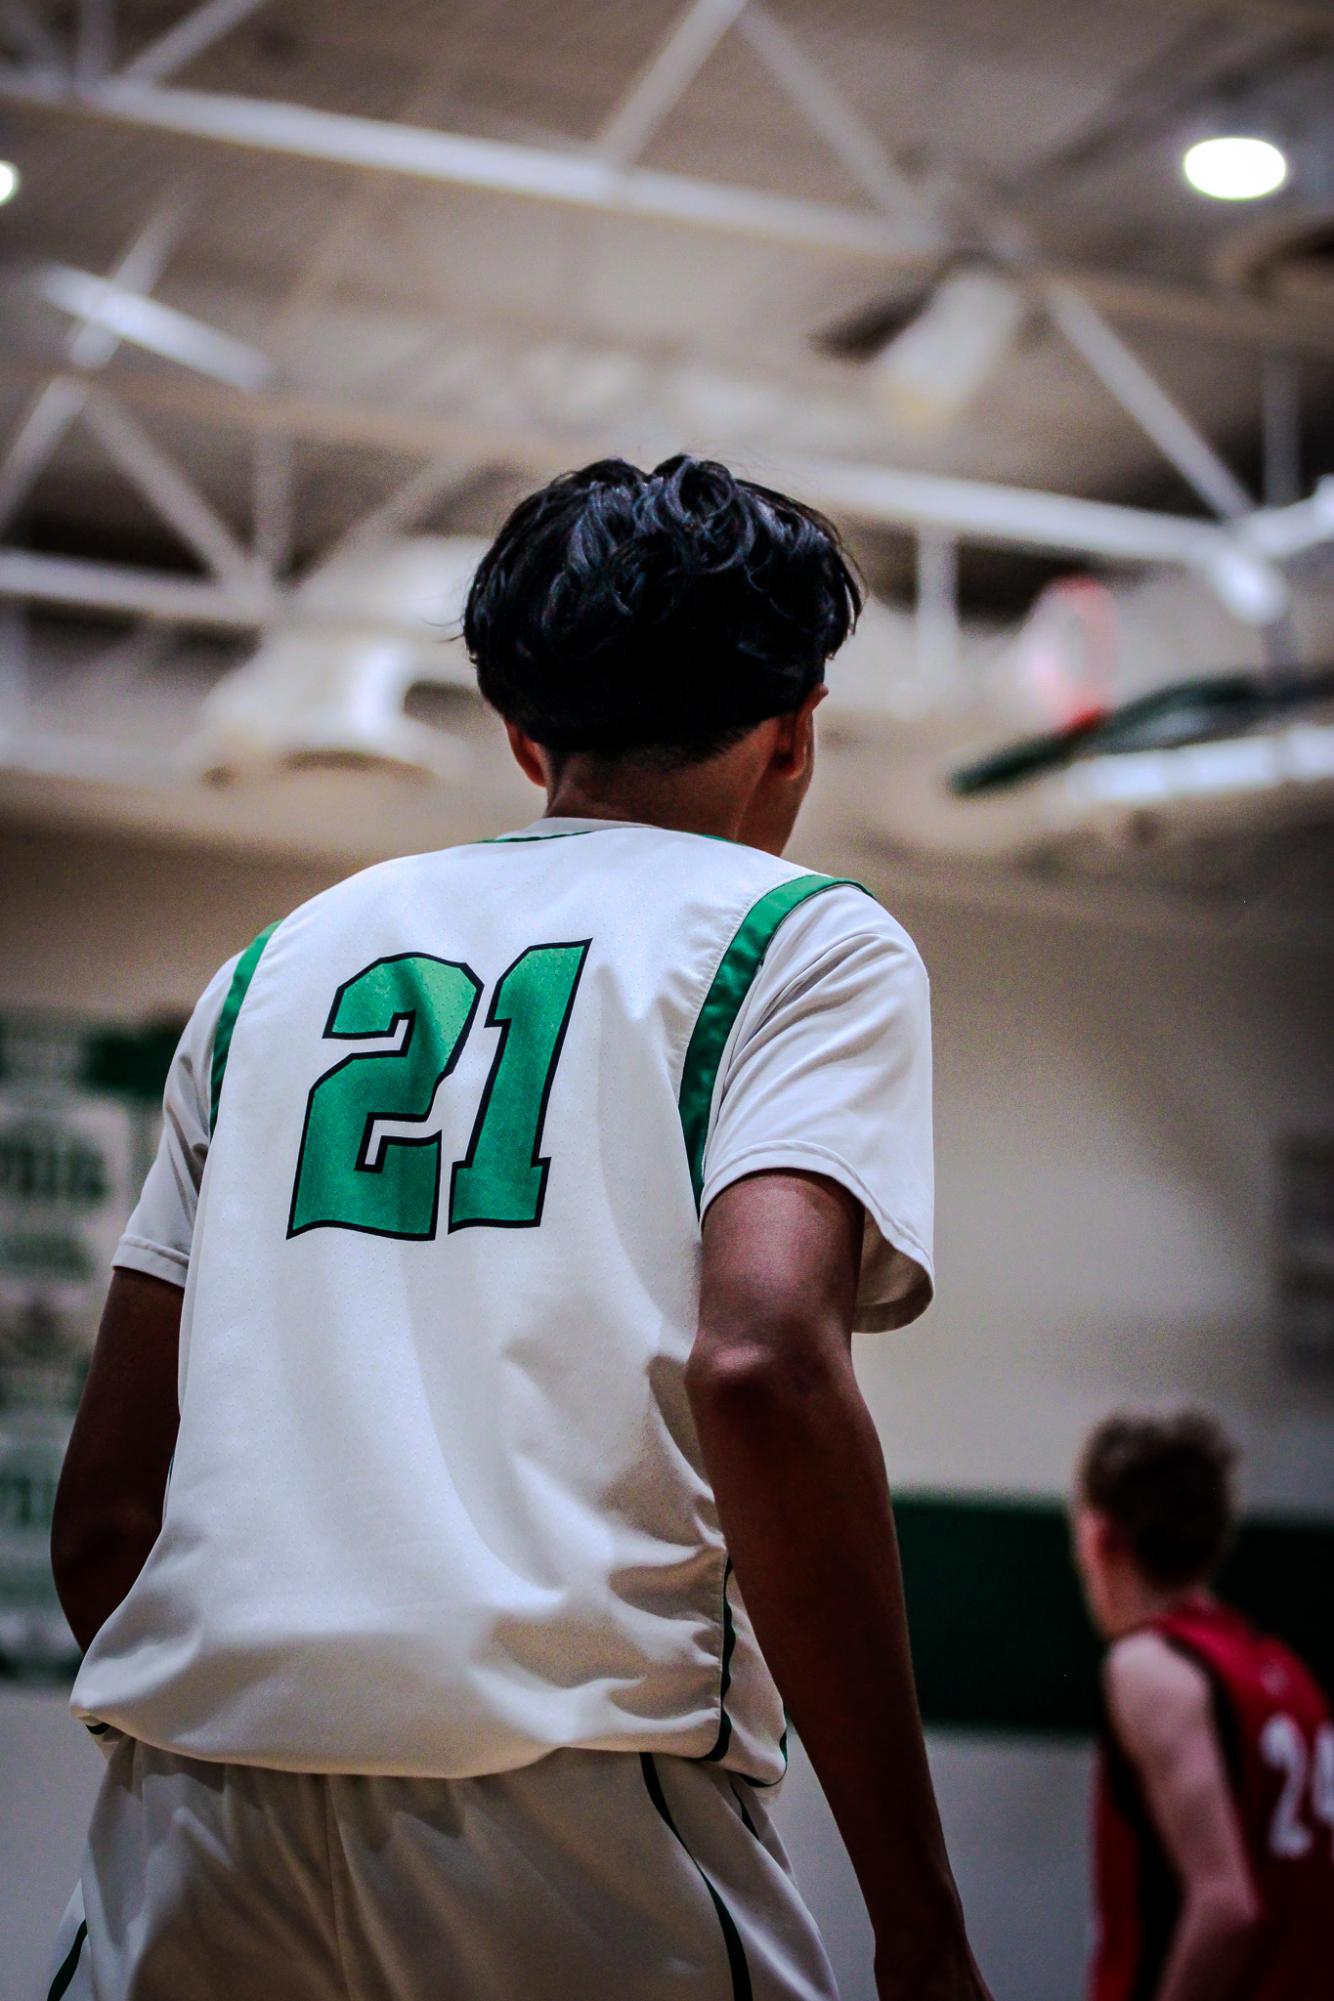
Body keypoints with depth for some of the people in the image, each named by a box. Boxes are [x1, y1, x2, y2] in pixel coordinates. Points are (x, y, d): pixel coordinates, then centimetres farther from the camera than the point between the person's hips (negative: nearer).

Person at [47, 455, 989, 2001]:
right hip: (571, 1807, -4)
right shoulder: (807, 937, 9)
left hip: (192, 1814, 4)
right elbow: (759, 1366, -11)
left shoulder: (282, 957, 22)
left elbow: (101, 1516, 18)